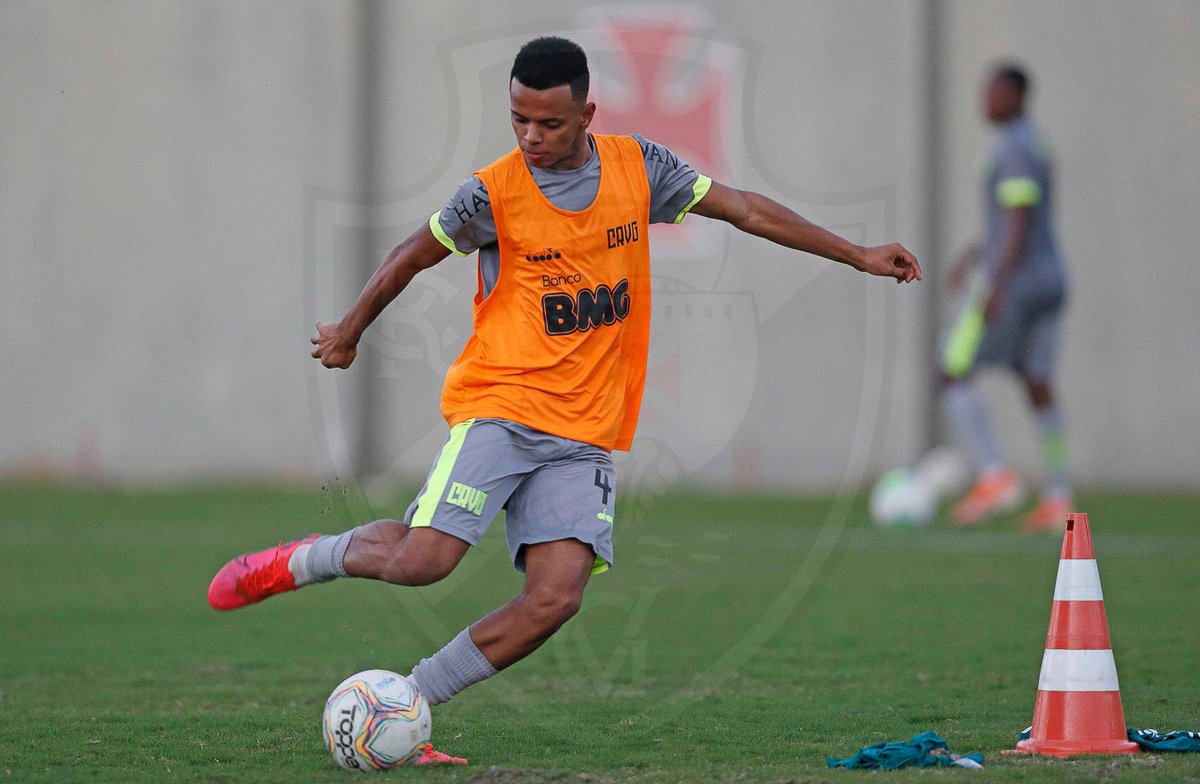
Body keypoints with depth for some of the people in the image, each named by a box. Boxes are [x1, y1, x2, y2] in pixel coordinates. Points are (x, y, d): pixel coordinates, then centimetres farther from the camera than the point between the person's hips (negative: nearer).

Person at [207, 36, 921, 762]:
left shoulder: (638, 168, 4)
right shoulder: (493, 194, -7)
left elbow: (745, 209, 11)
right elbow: (411, 259, 8)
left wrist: (858, 256, 12)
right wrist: (350, 332, 20)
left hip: (586, 434, 3)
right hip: (500, 404, -3)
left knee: (556, 597, -15)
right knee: (425, 559, -22)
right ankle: (303, 561, 7)